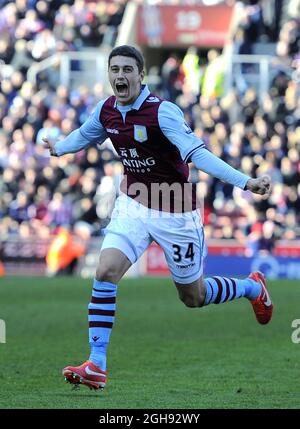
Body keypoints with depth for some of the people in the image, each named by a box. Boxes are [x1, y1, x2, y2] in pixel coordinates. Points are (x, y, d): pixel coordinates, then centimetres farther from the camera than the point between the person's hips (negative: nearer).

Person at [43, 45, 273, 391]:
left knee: (193, 297, 10)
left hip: (175, 213, -4)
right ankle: (96, 366, -13)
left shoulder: (163, 112, -23)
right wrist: (57, 148, 40)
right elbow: (84, 135, 20)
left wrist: (245, 182, -43)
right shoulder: (106, 110, -4)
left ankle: (253, 288, 43)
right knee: (105, 272, -18)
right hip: (133, 205, 4)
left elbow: (198, 154, -31)